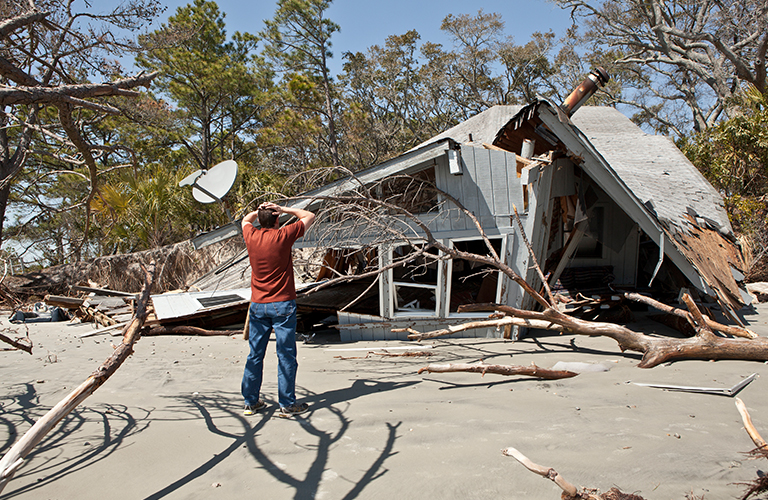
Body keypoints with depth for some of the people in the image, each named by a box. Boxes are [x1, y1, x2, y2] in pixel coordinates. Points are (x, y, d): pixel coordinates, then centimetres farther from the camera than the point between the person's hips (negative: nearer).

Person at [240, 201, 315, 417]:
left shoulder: (251, 236, 1)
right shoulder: (283, 236, -10)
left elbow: (245, 220, 27)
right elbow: (309, 216, 4)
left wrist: (259, 211, 11)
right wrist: (284, 209, 0)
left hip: (257, 306, 5)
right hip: (282, 304, -4)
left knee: (255, 355, 11)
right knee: (286, 355, 1)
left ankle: (251, 401, 20)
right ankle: (287, 404, 6)